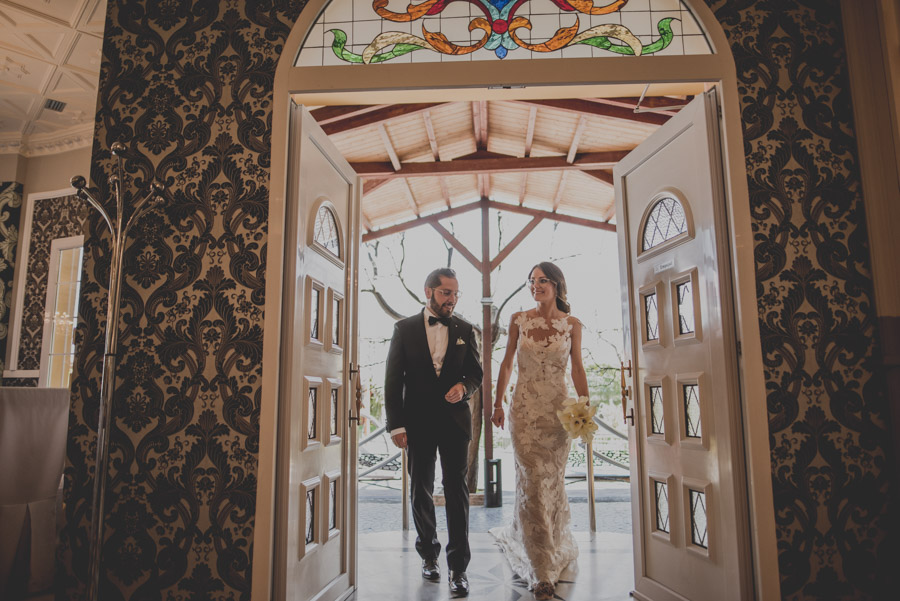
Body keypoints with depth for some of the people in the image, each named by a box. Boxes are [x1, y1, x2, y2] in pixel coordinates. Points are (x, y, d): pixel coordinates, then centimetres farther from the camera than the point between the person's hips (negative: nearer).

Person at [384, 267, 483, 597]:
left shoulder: (465, 330, 4)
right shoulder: (405, 328, -1)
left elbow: (476, 372, 10)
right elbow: (393, 379, -2)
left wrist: (463, 386, -14)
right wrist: (396, 424, -8)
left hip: (455, 421, 0)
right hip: (418, 422, 0)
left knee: (457, 490, -1)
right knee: (420, 490, 12)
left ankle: (458, 567, 7)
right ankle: (429, 555, 31)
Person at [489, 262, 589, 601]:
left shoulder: (572, 325, 0)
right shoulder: (519, 320, 1)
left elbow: (577, 369, 3)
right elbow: (507, 363, 7)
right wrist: (498, 403, 6)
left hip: (558, 410, 1)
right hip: (525, 408, 0)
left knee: (552, 481, 10)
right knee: (533, 482, -2)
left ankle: (553, 549, 37)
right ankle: (543, 571, 10)